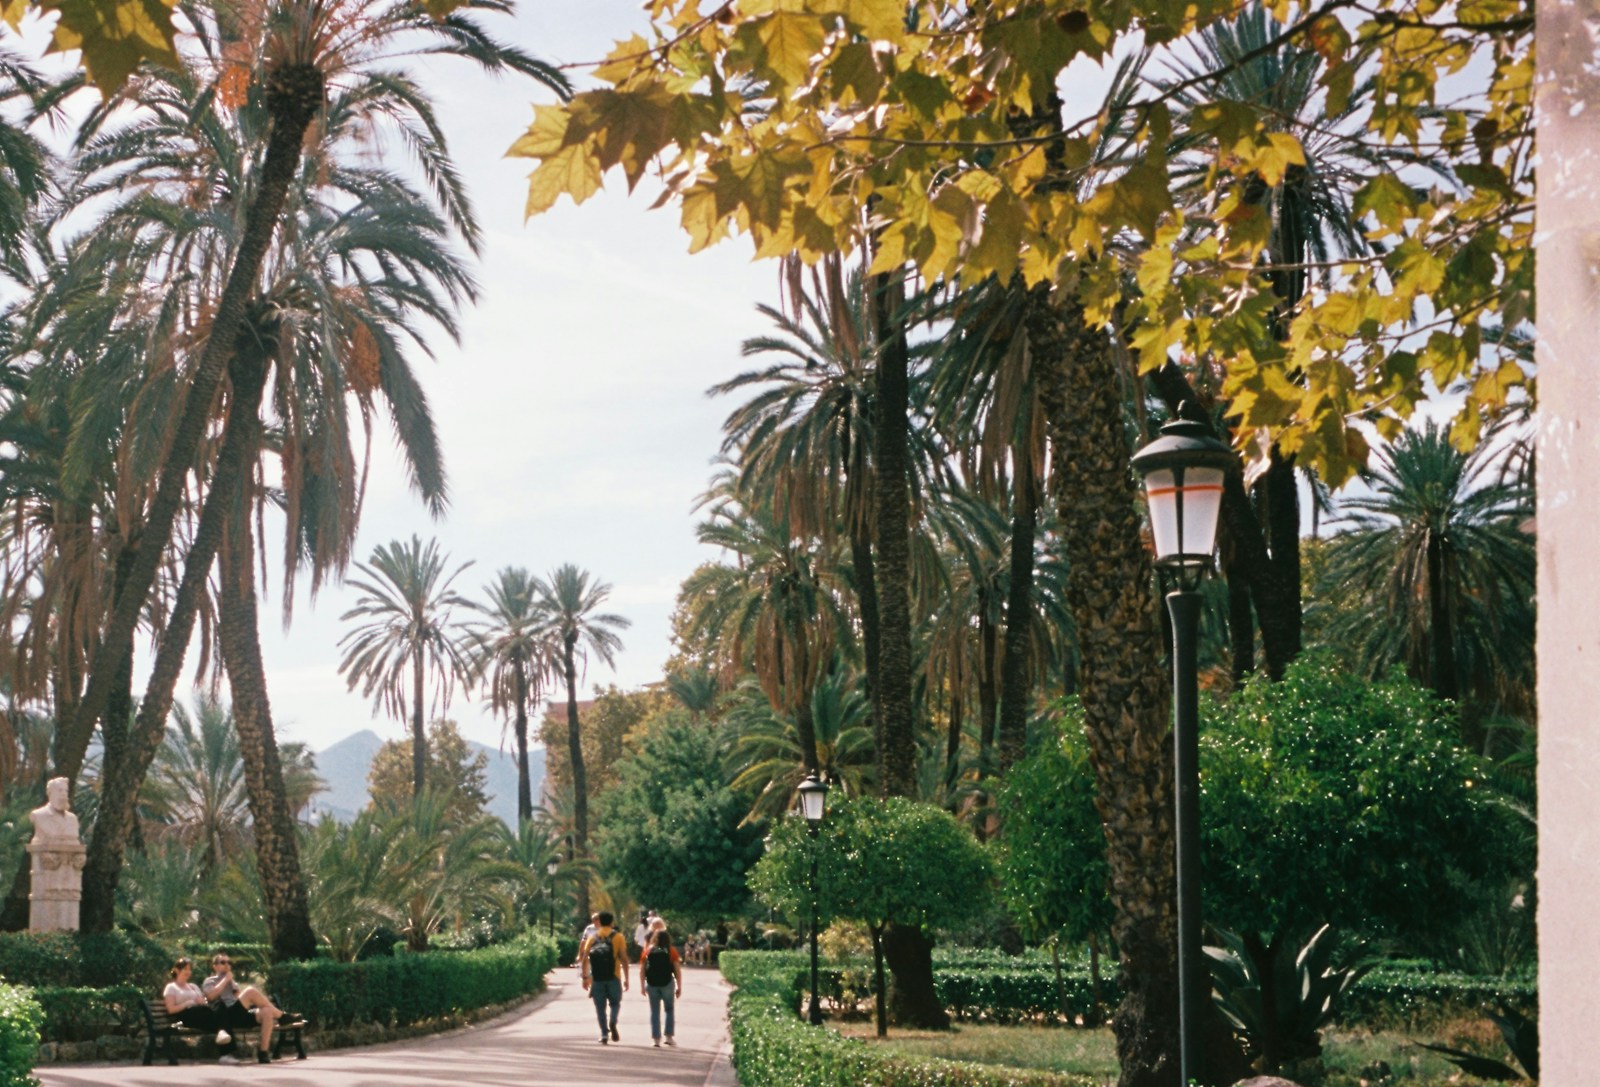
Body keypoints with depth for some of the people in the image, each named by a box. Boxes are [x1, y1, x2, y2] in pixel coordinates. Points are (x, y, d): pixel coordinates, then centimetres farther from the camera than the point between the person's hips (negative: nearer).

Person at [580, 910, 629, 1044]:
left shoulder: (592, 937, 7)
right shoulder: (618, 937, 2)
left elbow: (585, 959, 0)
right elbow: (624, 959, -3)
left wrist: (585, 977, 6)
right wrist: (626, 978, 1)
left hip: (597, 978, 1)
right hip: (613, 977, -1)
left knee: (600, 1007, 7)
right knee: (615, 1003, 14)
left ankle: (604, 1034, 2)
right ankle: (612, 1023, -12)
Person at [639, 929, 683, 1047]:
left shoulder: (648, 951, 7)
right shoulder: (671, 951, 1)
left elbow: (641, 970, 4)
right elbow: (677, 970, -2)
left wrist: (642, 986, 12)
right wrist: (679, 987, 4)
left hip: (651, 984, 1)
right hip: (667, 984, -1)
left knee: (654, 1012, 9)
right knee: (669, 1010, 14)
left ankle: (655, 1038, 6)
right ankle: (669, 1037, 9)